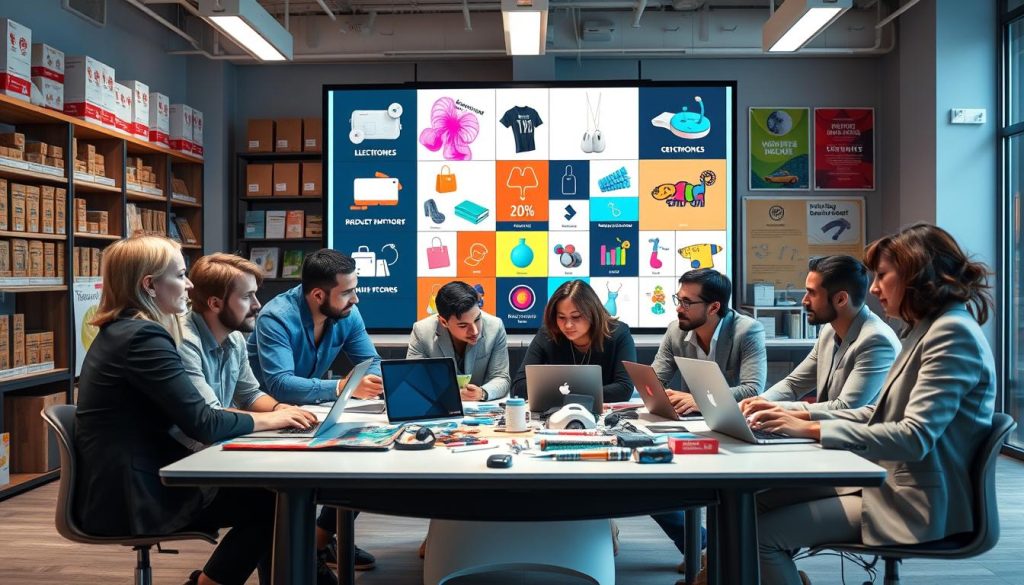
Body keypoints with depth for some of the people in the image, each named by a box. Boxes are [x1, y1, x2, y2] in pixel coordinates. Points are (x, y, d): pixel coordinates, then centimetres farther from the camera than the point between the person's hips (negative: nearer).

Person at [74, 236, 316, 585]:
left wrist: (276, 411, 0)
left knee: (260, 484, 6)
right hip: (131, 497, -9)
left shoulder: (122, 330, 12)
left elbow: (186, 413, 9)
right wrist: (269, 419, -4)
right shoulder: (144, 337, -20)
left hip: (125, 483, 10)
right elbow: (203, 424, -22)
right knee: (271, 501, -5)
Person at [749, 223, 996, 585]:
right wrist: (804, 416, 1)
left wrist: (813, 430, -25)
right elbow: (878, 414, 14)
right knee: (761, 502, 2)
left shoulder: (953, 333, -18)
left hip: (915, 505, -9)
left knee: (762, 533, -17)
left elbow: (915, 437, -27)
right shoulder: (925, 329, 15)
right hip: (890, 482, 9)